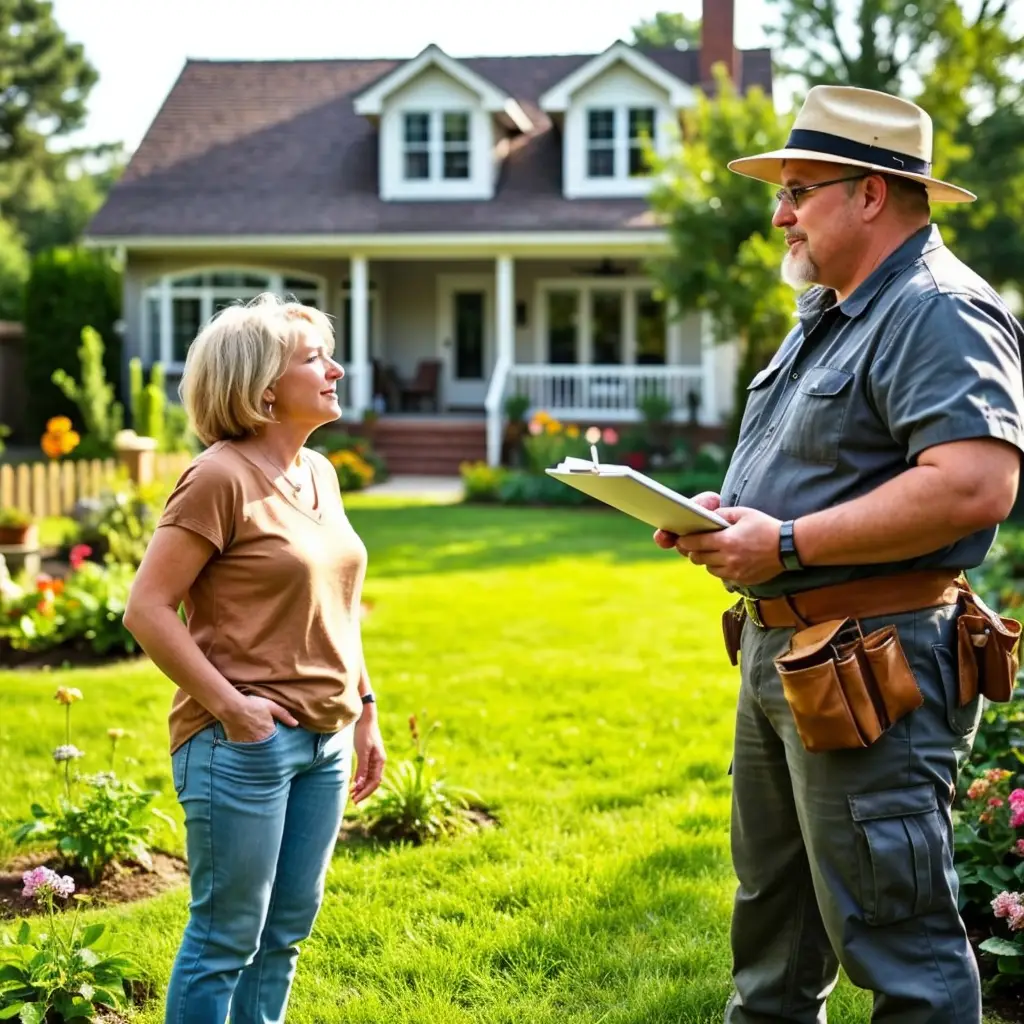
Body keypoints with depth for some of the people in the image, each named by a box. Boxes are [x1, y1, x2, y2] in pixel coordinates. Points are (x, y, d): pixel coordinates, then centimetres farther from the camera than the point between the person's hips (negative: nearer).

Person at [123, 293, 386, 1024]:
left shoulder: (319, 474, 11)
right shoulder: (221, 478, -13)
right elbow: (146, 609, -16)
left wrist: (365, 709, 18)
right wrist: (227, 705, -18)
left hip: (325, 741, 8)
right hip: (243, 744, -8)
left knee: (286, 931, 15)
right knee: (227, 937, 1)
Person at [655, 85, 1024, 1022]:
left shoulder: (940, 312, -15)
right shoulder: (828, 313, 18)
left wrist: (786, 544, -25)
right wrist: (726, 519, 6)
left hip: (872, 666, -11)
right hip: (778, 652, 11)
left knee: (897, 942, -4)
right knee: (772, 910, 22)